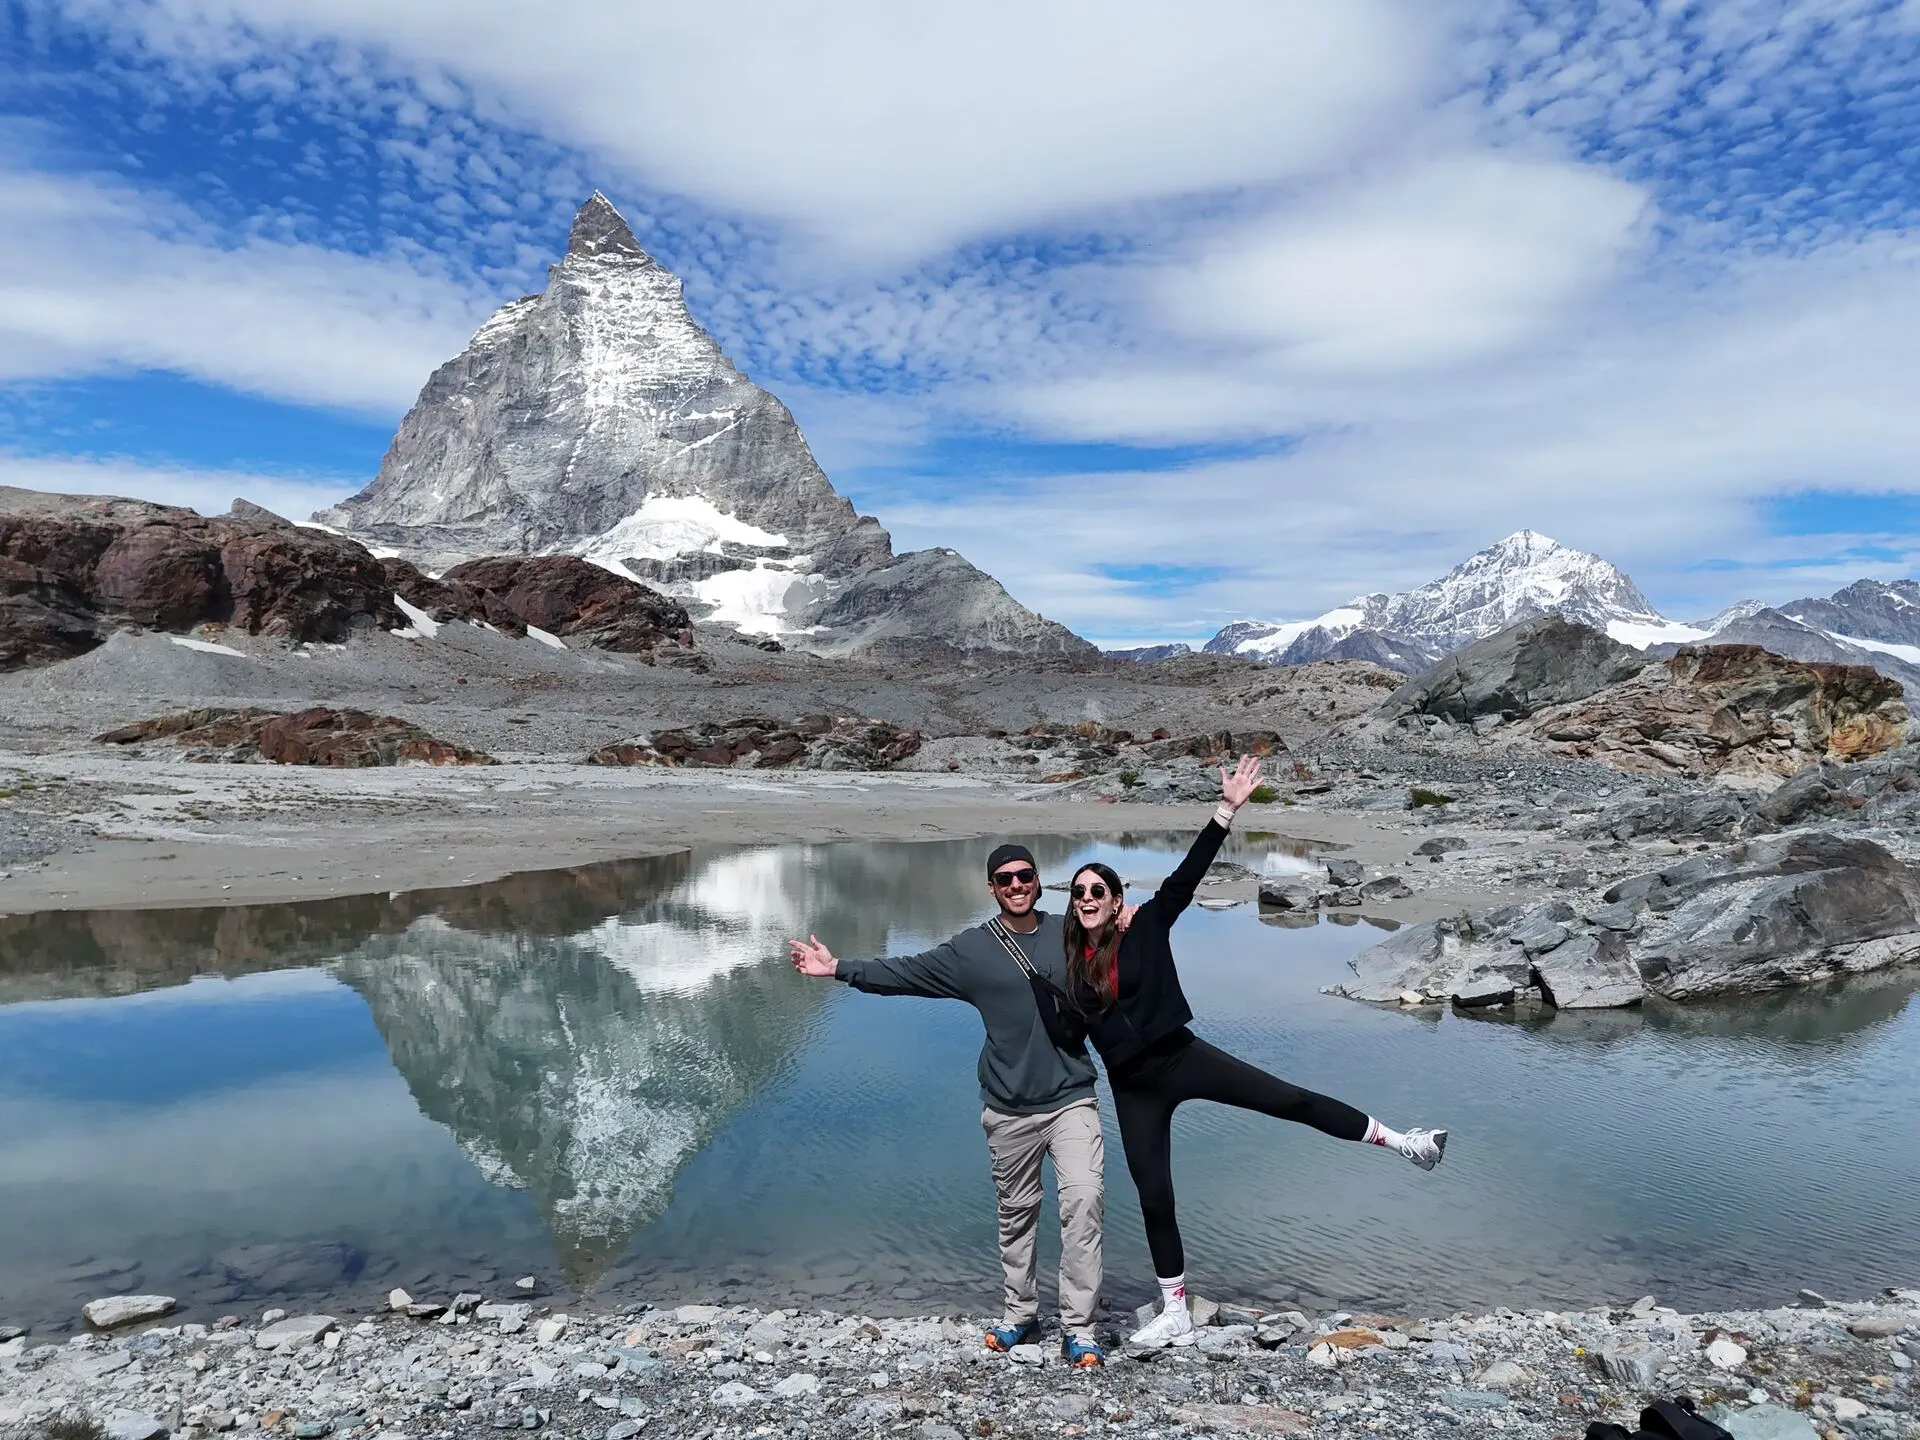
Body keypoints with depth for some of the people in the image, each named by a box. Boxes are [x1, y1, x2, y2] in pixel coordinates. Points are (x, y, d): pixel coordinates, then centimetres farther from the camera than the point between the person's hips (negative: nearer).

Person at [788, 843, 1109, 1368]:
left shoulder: (1069, 933, 4)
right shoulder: (972, 949, -1)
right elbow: (905, 972, -2)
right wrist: (839, 968, -9)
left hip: (1071, 1098, 0)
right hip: (1009, 1111, 0)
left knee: (1083, 1201, -10)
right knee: (1016, 1212, 12)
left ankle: (1077, 1328, 1)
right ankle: (1020, 1314, 30)